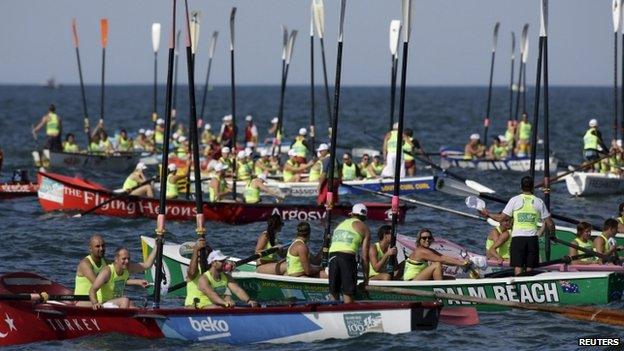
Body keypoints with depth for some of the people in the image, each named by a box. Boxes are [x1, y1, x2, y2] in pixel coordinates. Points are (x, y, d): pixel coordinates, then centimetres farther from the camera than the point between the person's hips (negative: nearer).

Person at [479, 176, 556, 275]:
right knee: (530, 269, 6)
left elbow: (501, 218, 1)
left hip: (517, 238, -1)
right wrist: (553, 234, 26)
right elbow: (549, 223, 6)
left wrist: (487, 214, 18)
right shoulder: (539, 202, 4)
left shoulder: (514, 200, -1)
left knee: (518, 268, -5)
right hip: (532, 238, 1)